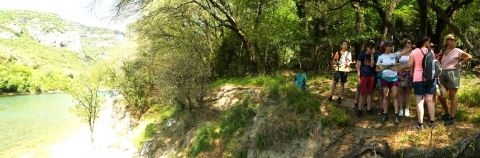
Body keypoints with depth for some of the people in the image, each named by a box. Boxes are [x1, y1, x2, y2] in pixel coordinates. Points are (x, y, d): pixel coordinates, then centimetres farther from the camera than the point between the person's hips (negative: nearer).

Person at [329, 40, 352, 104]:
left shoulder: (349, 53, 1)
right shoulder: (338, 52, 5)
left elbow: (350, 61, -3)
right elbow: (334, 59, 16)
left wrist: (348, 64, -24)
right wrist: (336, 62, -6)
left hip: (345, 70, -1)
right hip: (338, 69, 1)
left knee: (342, 83, 5)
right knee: (335, 82, -2)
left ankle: (340, 97, 13)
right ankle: (331, 95, 8)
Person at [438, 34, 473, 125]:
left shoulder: (457, 51, -1)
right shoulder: (442, 51, 11)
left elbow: (470, 57, 0)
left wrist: (460, 63, -1)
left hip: (453, 73, -5)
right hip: (443, 74, 5)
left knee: (452, 96, -3)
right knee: (441, 96, 5)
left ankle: (452, 118, 0)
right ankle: (447, 114, 24)